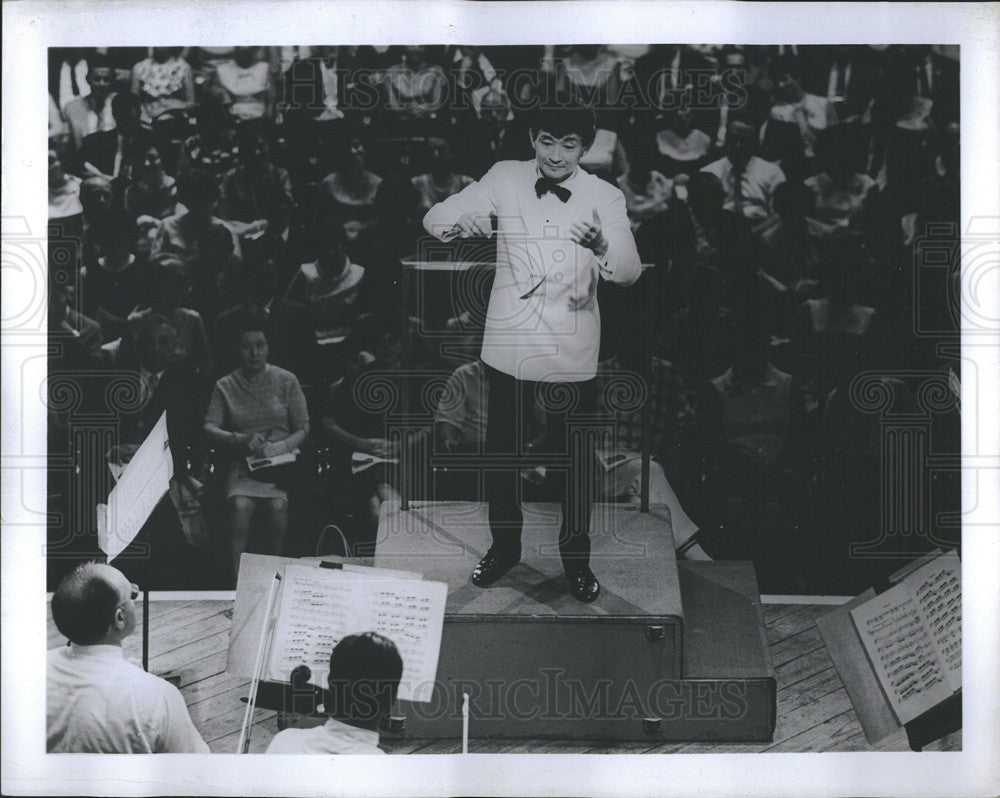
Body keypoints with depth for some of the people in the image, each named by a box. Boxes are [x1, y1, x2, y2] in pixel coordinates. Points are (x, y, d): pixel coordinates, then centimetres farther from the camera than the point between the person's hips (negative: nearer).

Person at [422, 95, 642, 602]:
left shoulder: (605, 199, -5)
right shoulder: (505, 179, -2)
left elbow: (630, 272, -15)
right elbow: (434, 218, -4)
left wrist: (601, 246, -37)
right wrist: (458, 222, -28)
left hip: (572, 352, -1)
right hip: (508, 345, 1)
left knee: (576, 459, 10)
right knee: (501, 452, 13)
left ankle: (576, 556, 29)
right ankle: (504, 546, 34)